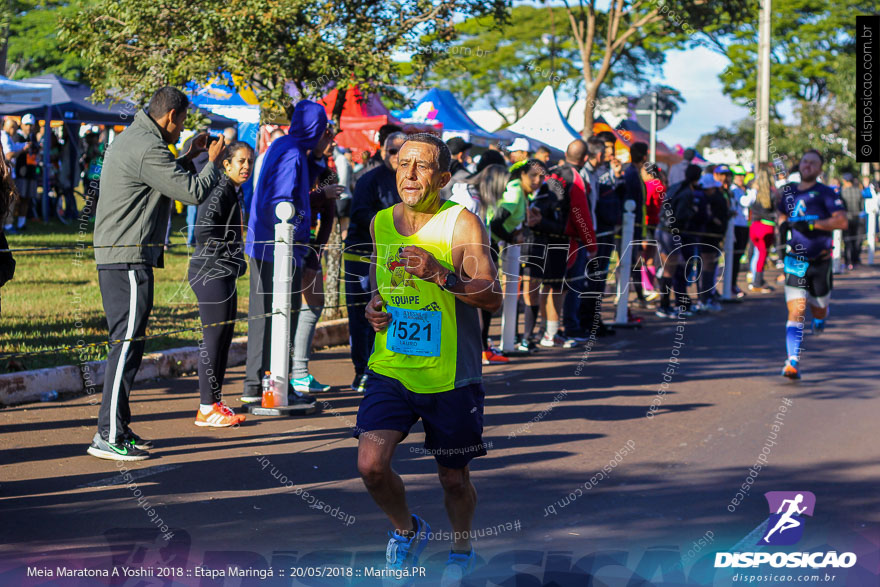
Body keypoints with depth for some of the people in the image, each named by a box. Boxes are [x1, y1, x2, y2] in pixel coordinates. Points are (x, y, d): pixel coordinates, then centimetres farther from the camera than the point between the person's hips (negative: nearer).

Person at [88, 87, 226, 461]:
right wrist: (212, 162, 1)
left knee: (127, 343, 14)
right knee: (127, 344, -10)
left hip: (114, 256, 11)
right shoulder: (148, 149, -16)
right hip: (129, 260, -11)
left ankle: (118, 429, 18)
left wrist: (188, 157, 25)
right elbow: (194, 192, -16)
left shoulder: (131, 139, 17)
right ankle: (108, 437, -10)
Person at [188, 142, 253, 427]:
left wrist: (238, 261, 15)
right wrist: (233, 253, -15)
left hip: (225, 274, 10)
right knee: (213, 338, -8)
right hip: (211, 272, -10)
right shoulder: (219, 191, -14)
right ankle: (207, 409, -4)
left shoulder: (234, 192, 17)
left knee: (224, 338, 12)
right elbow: (204, 233, -23)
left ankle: (215, 402, 18)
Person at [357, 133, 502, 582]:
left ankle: (461, 552, 39)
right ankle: (407, 531, 16)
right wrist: (374, 305, 2)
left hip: (450, 376, -3)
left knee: (453, 478, 10)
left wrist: (441, 275, -31)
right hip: (390, 369, 3)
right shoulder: (381, 223, 5)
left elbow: (493, 298, -17)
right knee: (371, 465, -14)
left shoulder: (462, 224, -12)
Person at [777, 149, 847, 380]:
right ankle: (793, 362, -19)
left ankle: (819, 322, 52)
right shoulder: (789, 191, 9)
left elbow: (842, 221, -18)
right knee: (796, 313, -13)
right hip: (795, 261, 1)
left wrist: (812, 224, -24)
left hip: (820, 262, -1)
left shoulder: (826, 193, -5)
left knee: (819, 311, 13)